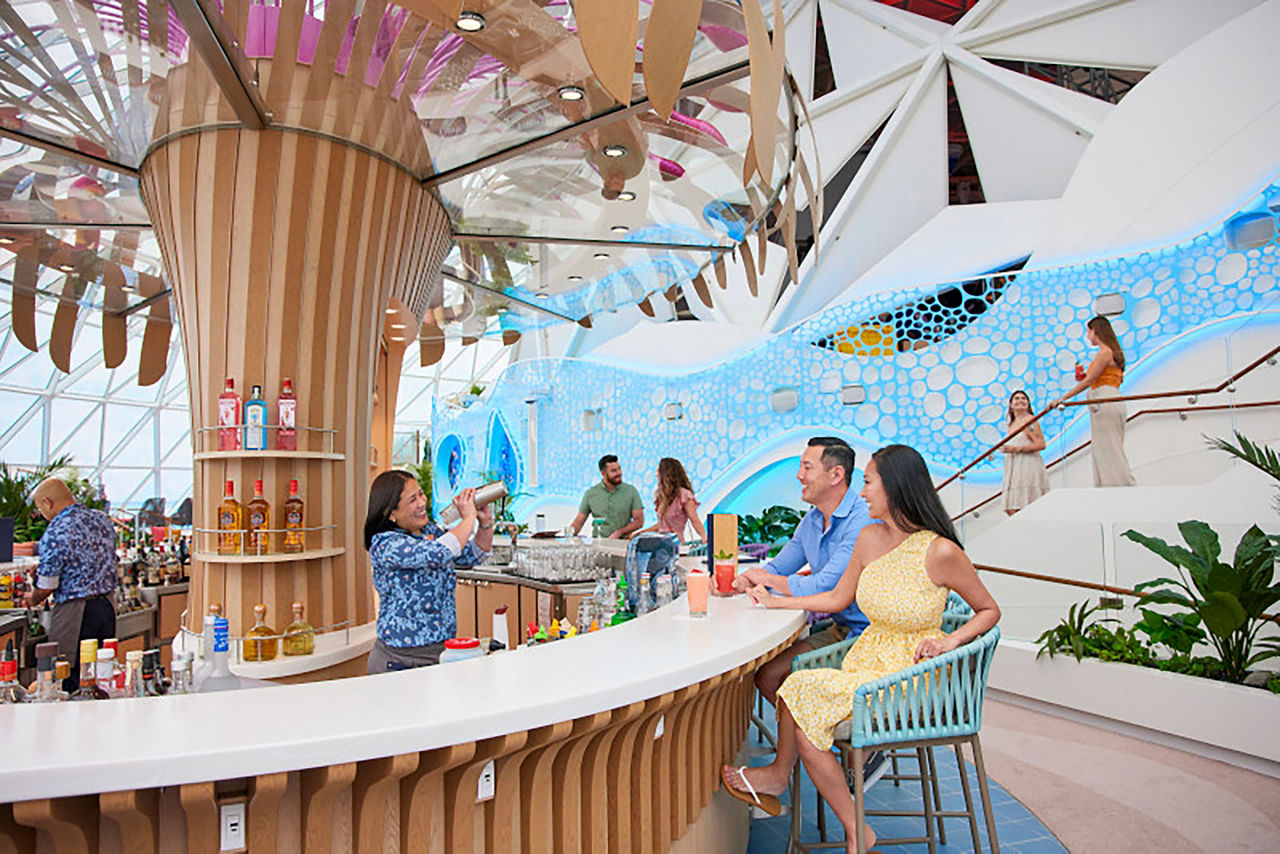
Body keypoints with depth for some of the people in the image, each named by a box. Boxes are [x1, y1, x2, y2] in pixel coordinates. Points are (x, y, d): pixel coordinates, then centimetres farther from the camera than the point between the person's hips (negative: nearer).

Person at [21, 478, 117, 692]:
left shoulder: (55, 533, -15)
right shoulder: (103, 519, 5)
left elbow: (46, 587, -11)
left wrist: (32, 600, 12)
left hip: (74, 611, -7)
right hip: (108, 604, 7)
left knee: (69, 681, 5)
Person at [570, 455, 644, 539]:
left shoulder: (631, 491, 3)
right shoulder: (591, 493, 6)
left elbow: (639, 521, 1)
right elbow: (579, 521, 10)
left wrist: (619, 532, -11)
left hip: (624, 541, -2)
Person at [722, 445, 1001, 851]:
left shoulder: (941, 552, -16)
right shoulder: (869, 538, 1)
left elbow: (989, 610, -2)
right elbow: (837, 598, 11)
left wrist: (950, 640, -18)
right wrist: (775, 601, 11)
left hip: (909, 674, -6)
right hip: (867, 659, 6)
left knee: (800, 694, -21)